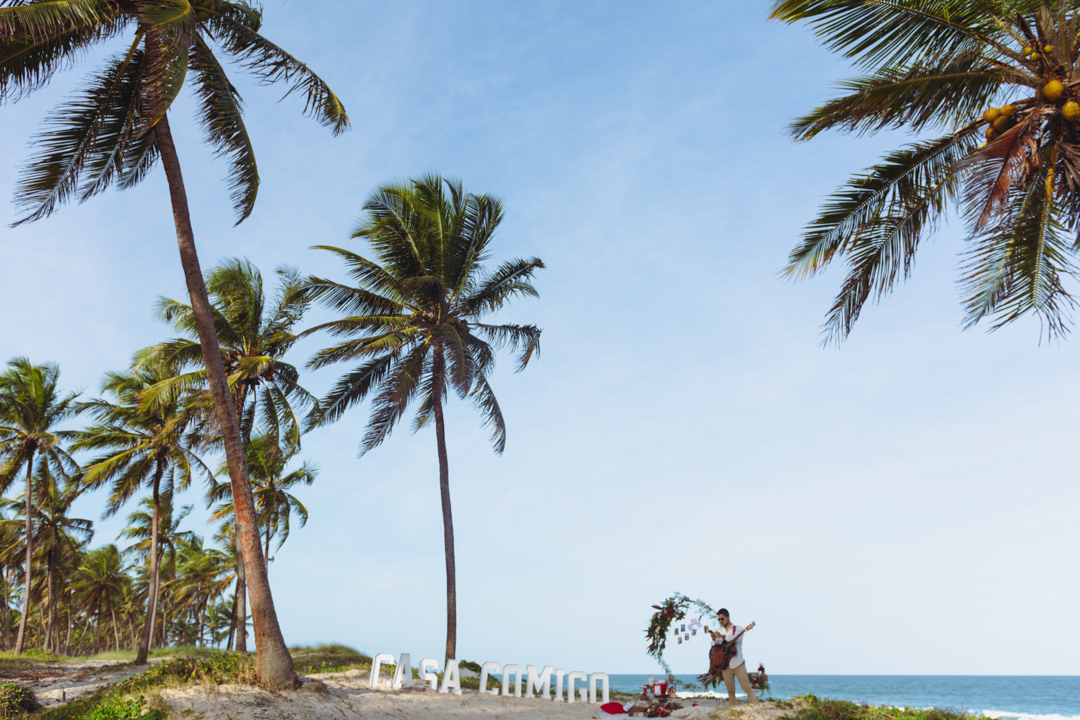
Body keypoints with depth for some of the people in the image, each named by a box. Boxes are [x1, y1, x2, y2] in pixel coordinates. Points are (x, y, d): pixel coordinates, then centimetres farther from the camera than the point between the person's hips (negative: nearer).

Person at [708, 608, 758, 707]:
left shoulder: (738, 629, 0)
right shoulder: (720, 632, 13)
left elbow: (736, 639, -21)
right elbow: (714, 646, 4)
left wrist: (722, 636, -35)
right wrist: (714, 639, -19)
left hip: (738, 664, -4)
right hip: (725, 665, 4)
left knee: (747, 687, -6)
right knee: (730, 690, 6)